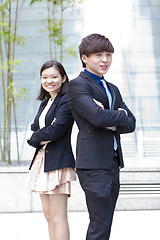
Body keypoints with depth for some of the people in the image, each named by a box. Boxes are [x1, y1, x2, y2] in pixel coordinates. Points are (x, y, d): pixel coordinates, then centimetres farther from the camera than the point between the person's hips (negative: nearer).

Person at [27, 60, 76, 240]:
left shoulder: (66, 101, -8)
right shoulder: (44, 103, 19)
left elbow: (56, 131, -18)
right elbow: (33, 132, 11)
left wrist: (35, 136, -2)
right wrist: (42, 138, -10)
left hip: (57, 163, -8)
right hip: (42, 161, 8)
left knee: (58, 218, -6)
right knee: (48, 216, 11)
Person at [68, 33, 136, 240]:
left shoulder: (113, 89, 21)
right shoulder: (77, 85, -4)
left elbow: (131, 123, 12)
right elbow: (97, 117, -19)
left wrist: (112, 123, -8)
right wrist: (121, 114, -1)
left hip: (113, 164, 8)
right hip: (93, 164, -8)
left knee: (104, 223, 10)